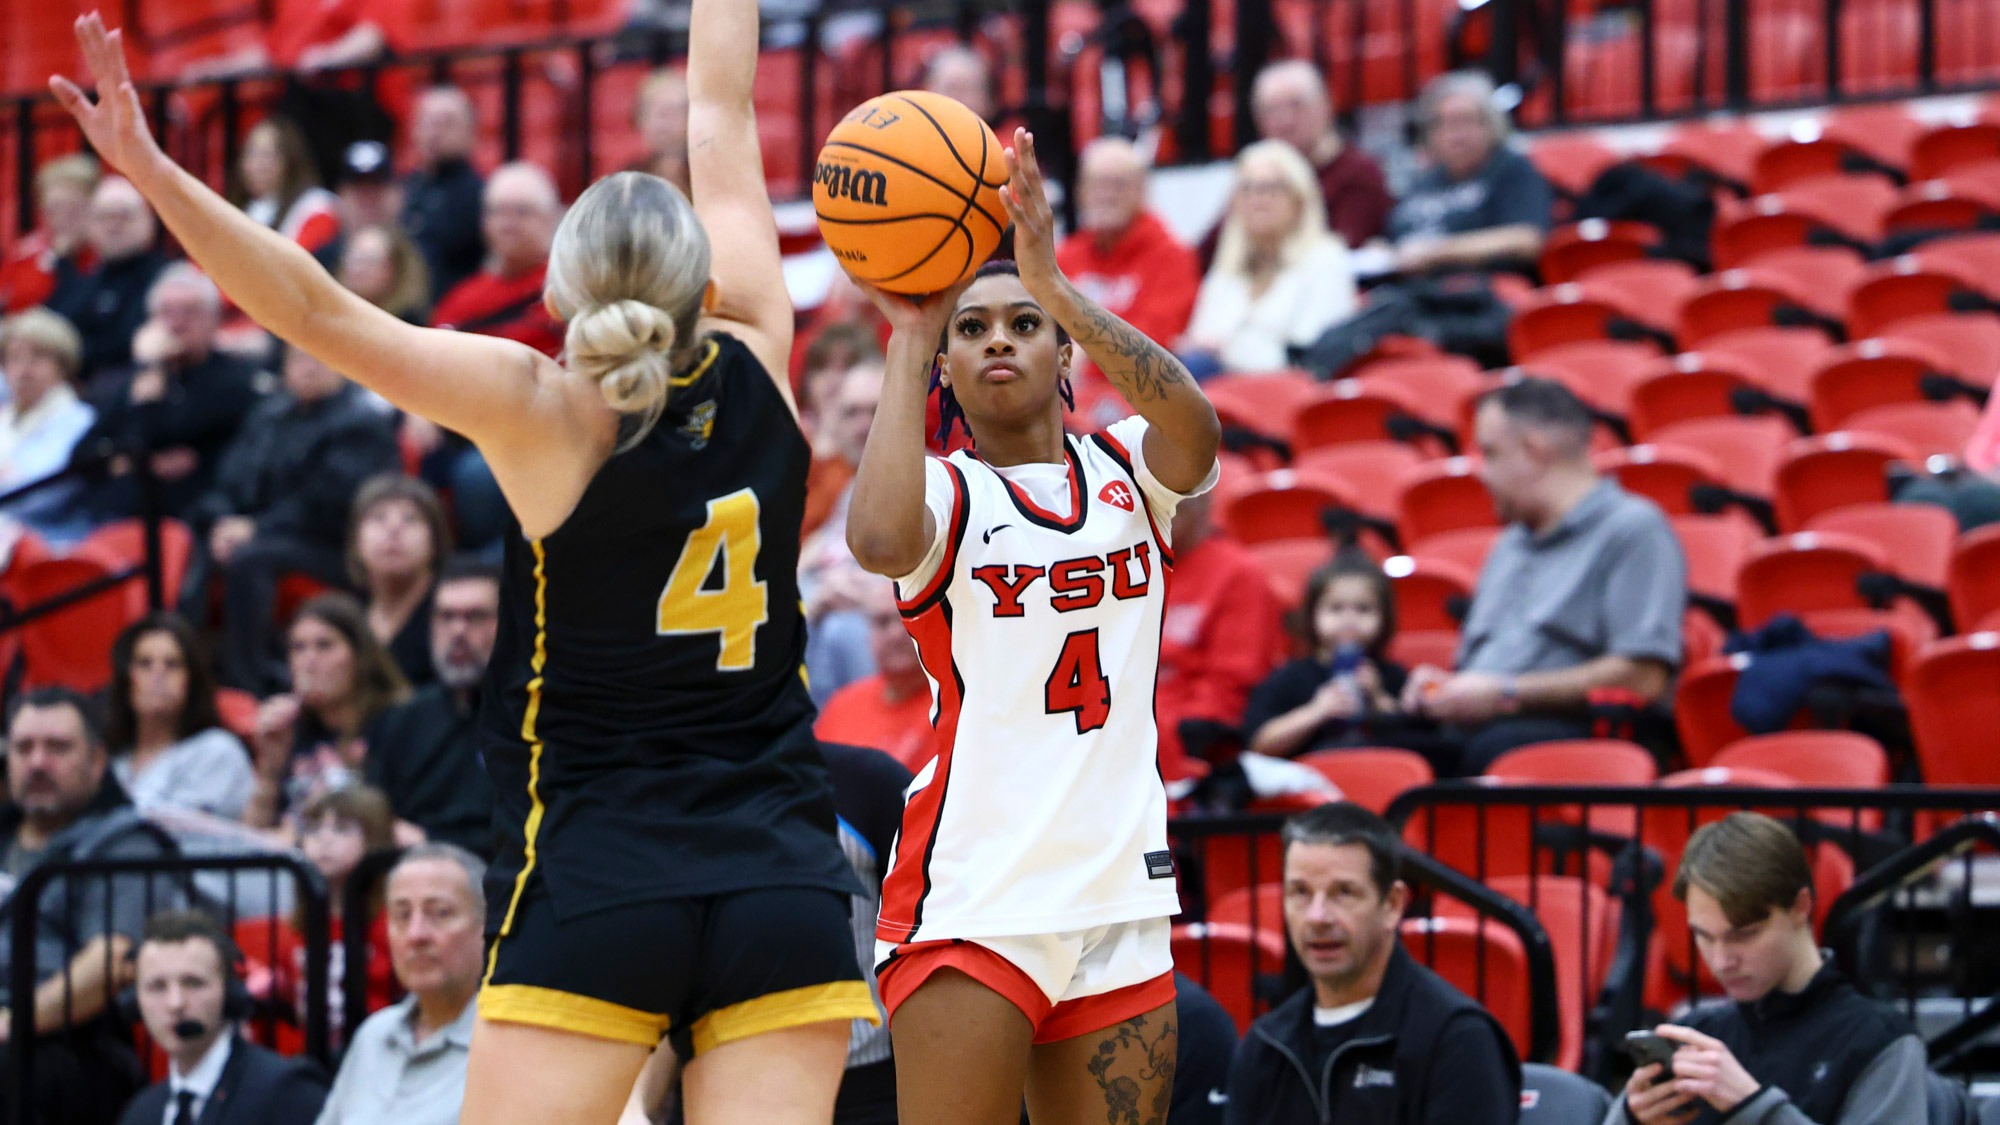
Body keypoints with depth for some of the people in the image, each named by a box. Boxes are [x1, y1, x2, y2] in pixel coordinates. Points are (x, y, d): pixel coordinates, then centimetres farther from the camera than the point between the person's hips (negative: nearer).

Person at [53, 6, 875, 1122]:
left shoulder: (547, 411, -9)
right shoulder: (756, 367, 1)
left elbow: (317, 311, -16)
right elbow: (722, 111, 13)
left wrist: (153, 171, -19)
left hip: (595, 888, -3)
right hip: (782, 882, 4)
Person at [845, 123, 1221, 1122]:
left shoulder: (1126, 473, 10)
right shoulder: (944, 490, 0)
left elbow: (1195, 427, -15)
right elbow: (879, 538, -26)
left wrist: (1054, 287, -27)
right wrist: (909, 335, -18)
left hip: (1120, 902, 4)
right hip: (970, 900, -4)